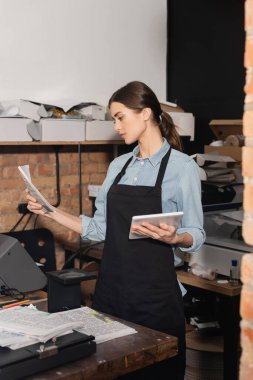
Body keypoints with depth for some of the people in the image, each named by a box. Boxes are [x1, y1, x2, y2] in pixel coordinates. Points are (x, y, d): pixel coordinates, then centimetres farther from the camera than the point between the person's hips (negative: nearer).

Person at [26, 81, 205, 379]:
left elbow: (196, 235, -5)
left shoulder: (182, 166, -6)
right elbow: (99, 229, 10)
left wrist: (172, 237, -26)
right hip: (111, 285, 5)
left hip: (154, 290, -5)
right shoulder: (118, 166, 11)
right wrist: (50, 212, 5)